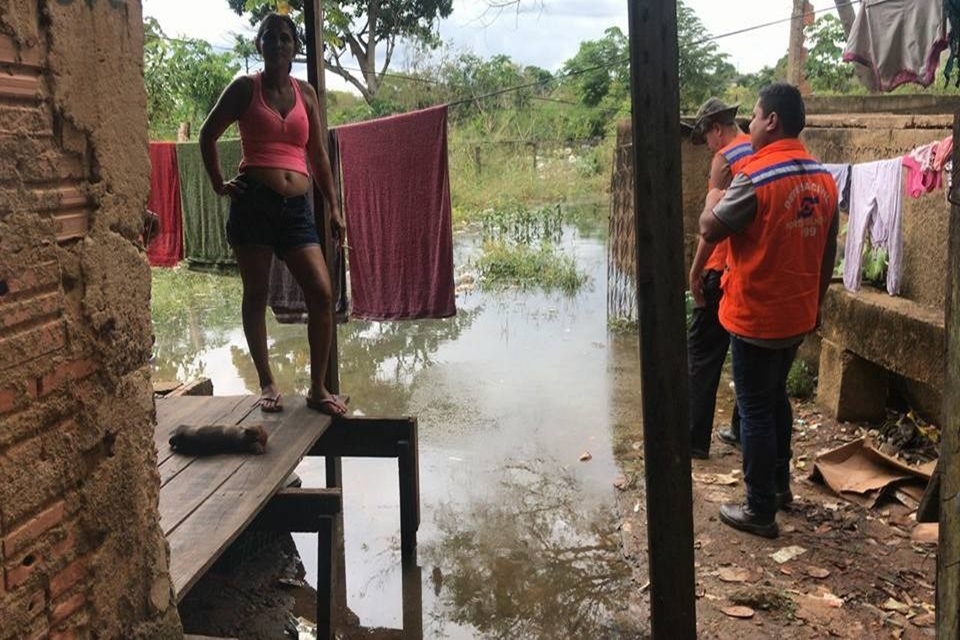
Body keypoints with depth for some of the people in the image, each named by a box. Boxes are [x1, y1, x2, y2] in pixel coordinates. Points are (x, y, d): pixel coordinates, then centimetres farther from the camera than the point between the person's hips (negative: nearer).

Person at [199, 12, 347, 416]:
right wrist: (219, 185, 4)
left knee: (322, 293, -7)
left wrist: (334, 207, 12)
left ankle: (318, 389, 4)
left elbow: (317, 154, 16)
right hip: (253, 202, -2)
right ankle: (267, 384, 16)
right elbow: (208, 135, 11)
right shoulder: (245, 88, 4)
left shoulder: (306, 94, 13)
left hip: (297, 208, 3)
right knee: (256, 294, 4)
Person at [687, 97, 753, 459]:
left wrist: (696, 271, -11)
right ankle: (744, 430, 23)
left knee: (702, 354, 1)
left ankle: (695, 439, 3)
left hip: (727, 270, -7)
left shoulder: (725, 159, -12)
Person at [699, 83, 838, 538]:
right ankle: (780, 483, 38)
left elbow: (709, 230, -13)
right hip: (797, 316, 7)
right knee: (776, 398, 24)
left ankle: (760, 512, 13)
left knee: (755, 411, 3)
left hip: (755, 318, -7)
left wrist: (713, 195, 6)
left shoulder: (756, 177, -21)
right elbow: (828, 253, 10)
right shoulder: (824, 179, 3)